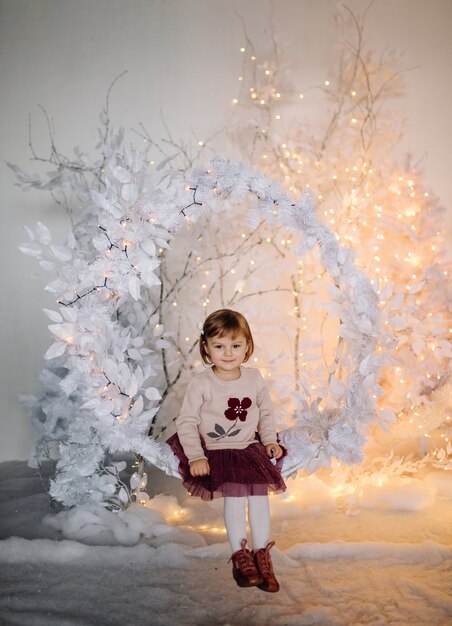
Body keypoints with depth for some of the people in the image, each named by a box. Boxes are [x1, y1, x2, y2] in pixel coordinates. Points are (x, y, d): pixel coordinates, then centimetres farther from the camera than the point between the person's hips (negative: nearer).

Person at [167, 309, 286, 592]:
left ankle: (261, 553, 6)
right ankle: (240, 555, 2)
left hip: (250, 448, 3)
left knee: (260, 493, -13)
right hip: (216, 452, -3)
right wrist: (195, 457, -15)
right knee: (234, 496, -18)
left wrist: (270, 441, 2)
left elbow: (266, 413, 15)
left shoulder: (254, 378, 1)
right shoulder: (201, 384, -11)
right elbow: (186, 422, -8)